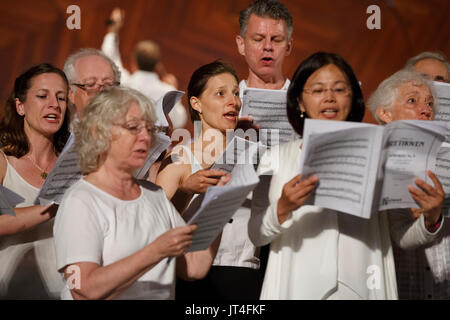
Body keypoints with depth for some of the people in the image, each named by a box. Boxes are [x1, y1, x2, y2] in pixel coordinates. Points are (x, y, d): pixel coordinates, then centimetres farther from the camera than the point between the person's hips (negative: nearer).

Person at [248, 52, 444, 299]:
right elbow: (255, 234, 1)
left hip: (362, 288, 0)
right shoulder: (277, 157, 7)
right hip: (298, 288, 0)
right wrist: (282, 209, -17)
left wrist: (431, 219, -16)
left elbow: (403, 235, 3)